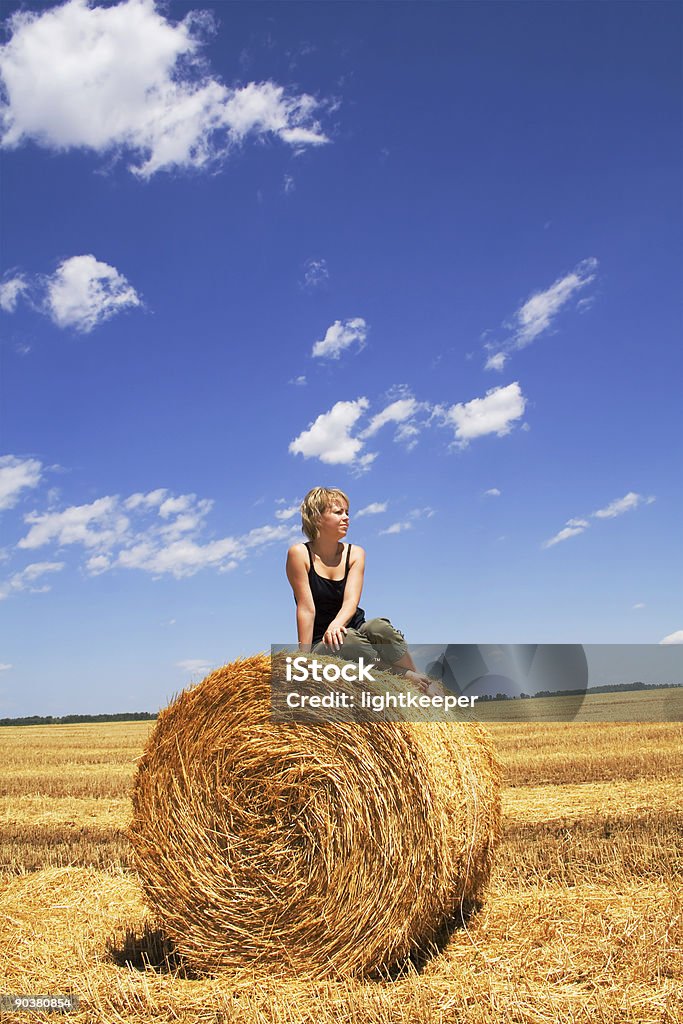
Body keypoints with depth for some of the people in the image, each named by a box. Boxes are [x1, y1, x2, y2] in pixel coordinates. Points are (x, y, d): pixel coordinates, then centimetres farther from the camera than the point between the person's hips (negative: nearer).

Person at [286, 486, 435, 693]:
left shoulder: (355, 554, 4)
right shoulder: (300, 554, -6)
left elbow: (351, 600, -11)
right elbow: (306, 608, -12)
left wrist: (336, 625, -32)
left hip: (357, 631, 3)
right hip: (322, 645, -3)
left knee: (379, 627, -31)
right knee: (347, 640, -36)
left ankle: (427, 688, -26)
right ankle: (407, 678, -31)